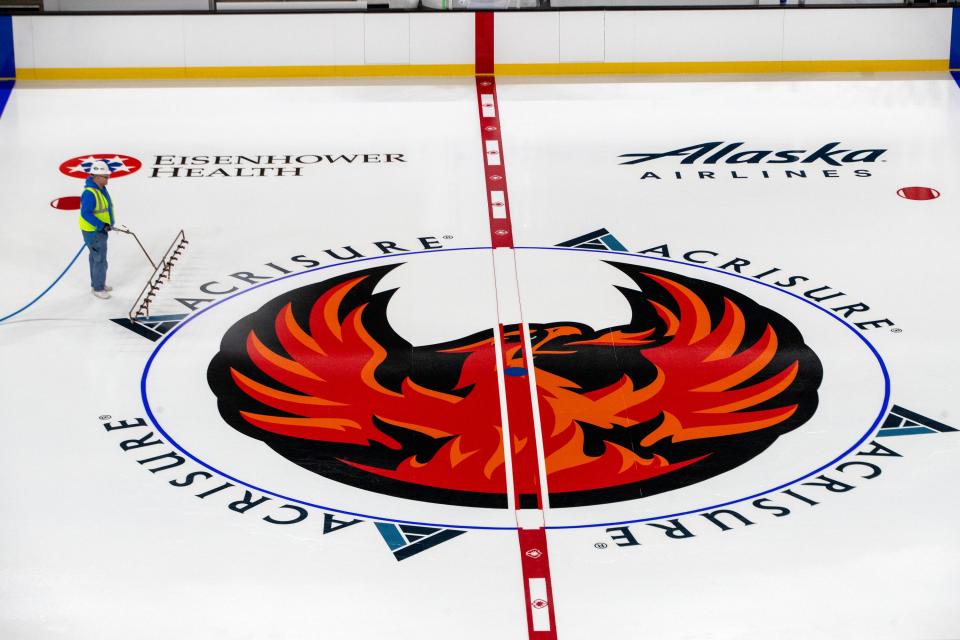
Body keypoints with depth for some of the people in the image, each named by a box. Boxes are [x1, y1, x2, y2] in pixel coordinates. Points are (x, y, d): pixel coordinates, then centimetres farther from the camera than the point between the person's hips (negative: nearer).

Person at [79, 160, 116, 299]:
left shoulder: (101, 188, 3)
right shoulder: (90, 193, -28)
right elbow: (85, 213, -31)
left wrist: (106, 224, 18)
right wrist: (101, 225, -32)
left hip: (100, 229, 10)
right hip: (93, 232, -10)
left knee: (96, 258, 22)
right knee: (100, 260, -1)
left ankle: (97, 284, 35)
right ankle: (98, 288, 12)